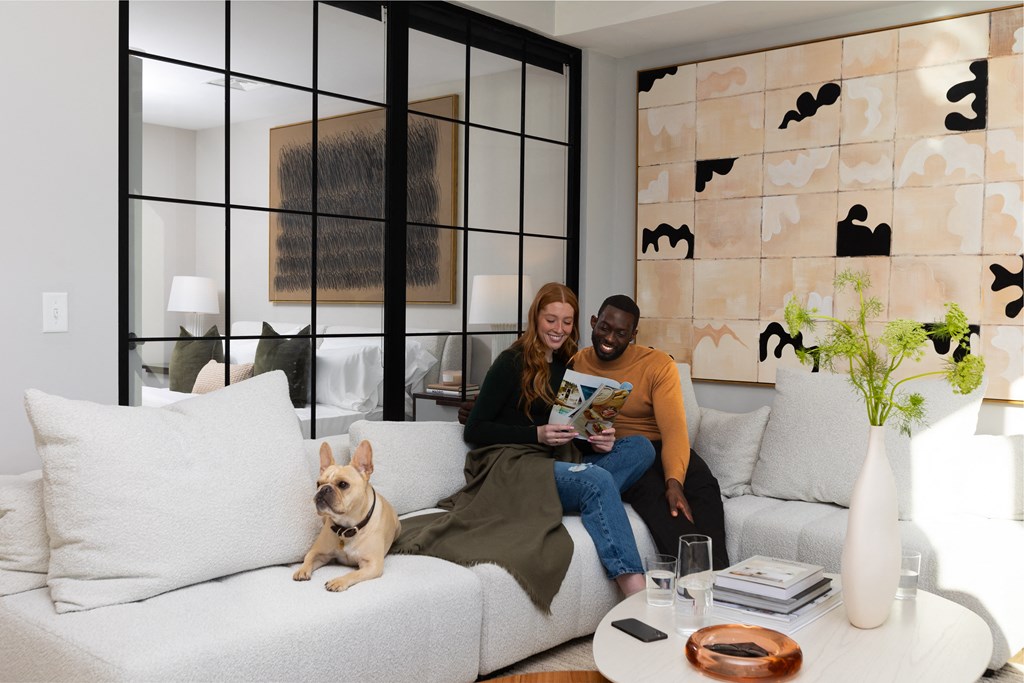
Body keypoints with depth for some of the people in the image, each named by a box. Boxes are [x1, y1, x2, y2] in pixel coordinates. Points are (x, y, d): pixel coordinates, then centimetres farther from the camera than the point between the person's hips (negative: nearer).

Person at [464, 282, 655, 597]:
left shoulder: (567, 366, 17)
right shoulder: (512, 362, -3)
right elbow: (474, 430, -7)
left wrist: (598, 441, -4)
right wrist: (537, 435, -16)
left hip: (554, 465, 7)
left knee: (641, 447, -12)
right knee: (597, 479, -34)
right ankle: (636, 591, -41)